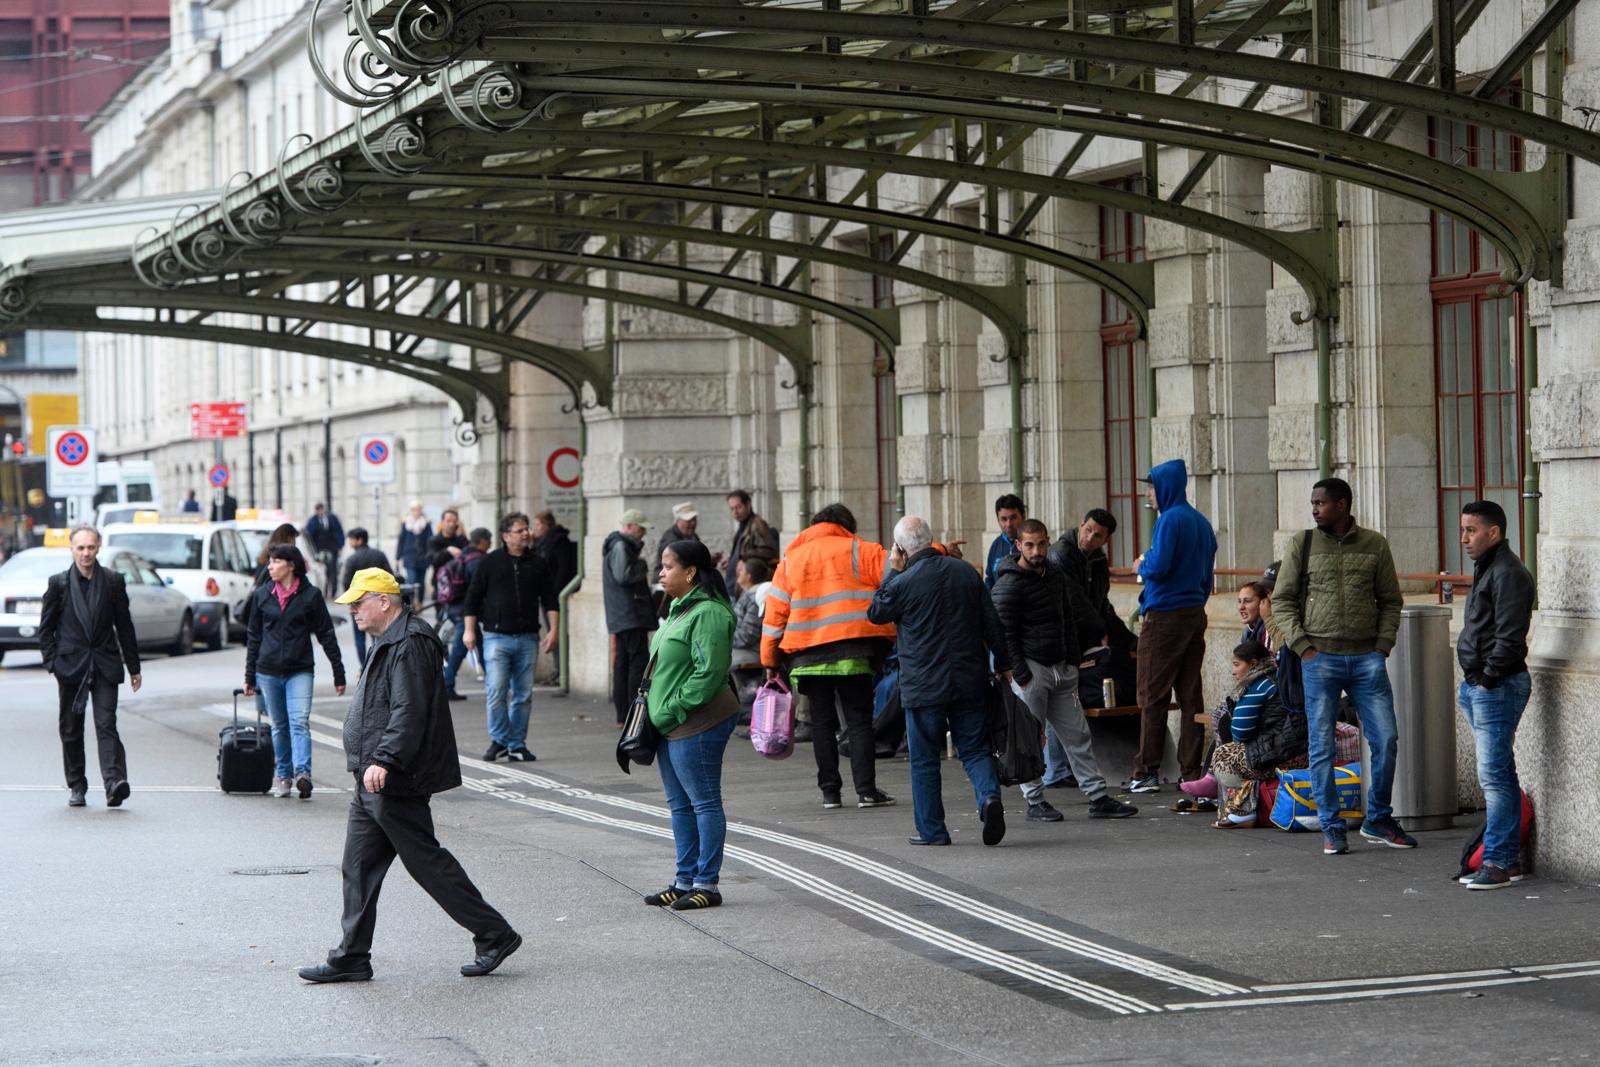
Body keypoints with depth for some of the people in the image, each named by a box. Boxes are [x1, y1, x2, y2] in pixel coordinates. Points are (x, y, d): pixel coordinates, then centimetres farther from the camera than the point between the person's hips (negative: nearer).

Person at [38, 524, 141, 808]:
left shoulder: (112, 582, 5)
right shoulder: (59, 583, 4)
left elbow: (124, 626, 9)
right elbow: (46, 628, 8)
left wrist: (133, 667, 10)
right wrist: (52, 662, -3)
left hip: (104, 666, -1)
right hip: (71, 665, 1)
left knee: (106, 725, -13)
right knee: (71, 729, 7)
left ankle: (114, 782, -24)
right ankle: (76, 787, 18)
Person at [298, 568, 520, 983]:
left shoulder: (410, 645, -16)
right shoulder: (389, 643, 18)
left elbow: (409, 712, -26)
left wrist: (383, 760, -32)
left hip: (394, 784, -11)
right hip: (373, 783, 11)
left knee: (427, 862, -5)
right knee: (358, 868, 9)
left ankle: (495, 935, 3)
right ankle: (351, 958, 12)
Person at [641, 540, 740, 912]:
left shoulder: (708, 613, -16)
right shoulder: (679, 610, 17)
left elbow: (708, 672, -22)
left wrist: (675, 708, -19)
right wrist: (656, 708, 14)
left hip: (696, 726, -11)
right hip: (671, 727, 11)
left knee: (704, 803, -4)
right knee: (679, 805, 15)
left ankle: (707, 884, 0)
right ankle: (685, 880, 22)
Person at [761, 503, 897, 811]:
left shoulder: (790, 560, 13)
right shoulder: (859, 551, 4)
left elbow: (775, 612, 10)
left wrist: (770, 660, 14)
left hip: (807, 655, 2)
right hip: (851, 652, -2)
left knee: (822, 722, 10)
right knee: (859, 721, 2)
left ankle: (830, 791, 8)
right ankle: (866, 790, -4)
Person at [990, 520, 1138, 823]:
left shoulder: (1055, 575, 13)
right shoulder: (1009, 585, -10)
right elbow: (1005, 635, -12)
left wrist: (1072, 662, 11)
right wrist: (1022, 677, -16)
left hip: (1060, 669, 7)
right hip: (1030, 669, -7)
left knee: (1078, 735, 7)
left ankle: (1099, 798, 9)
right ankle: (1035, 802, 7)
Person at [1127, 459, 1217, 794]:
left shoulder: (1170, 520, -13)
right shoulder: (1201, 522, 14)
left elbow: (1158, 567, -19)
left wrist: (1141, 564, 1)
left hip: (1164, 616, -8)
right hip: (1195, 614, 8)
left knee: (1152, 697, -4)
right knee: (1190, 695, 7)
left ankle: (1147, 772, -4)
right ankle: (1191, 770, 7)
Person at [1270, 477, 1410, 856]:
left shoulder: (1374, 545, 7)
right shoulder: (1302, 546, 5)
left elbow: (1391, 600, 12)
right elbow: (1282, 602, 7)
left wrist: (1382, 645, 0)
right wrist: (1302, 646, -4)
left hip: (1367, 657, 1)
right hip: (1320, 658, -1)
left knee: (1385, 739, -1)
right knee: (1322, 746, -1)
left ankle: (1378, 820, 15)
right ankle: (1331, 828, 7)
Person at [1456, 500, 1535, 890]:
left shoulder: (1508, 573, -15)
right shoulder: (1486, 569, 18)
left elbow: (1509, 637, -21)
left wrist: (1489, 679, -16)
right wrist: (1473, 682, 17)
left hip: (1498, 687, -11)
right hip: (1479, 686, 11)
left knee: (1494, 776, -10)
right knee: (1497, 775, 13)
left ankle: (1500, 861, -9)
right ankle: (1508, 856, 18)